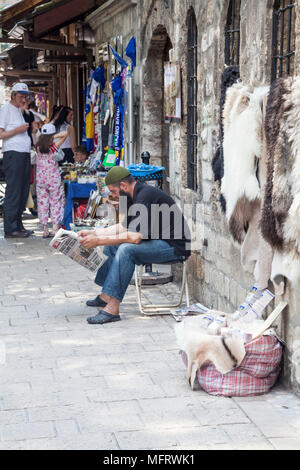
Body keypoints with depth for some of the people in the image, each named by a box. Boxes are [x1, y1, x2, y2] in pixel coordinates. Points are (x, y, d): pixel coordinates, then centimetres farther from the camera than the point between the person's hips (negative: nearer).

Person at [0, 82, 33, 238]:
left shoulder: (18, 110, 22)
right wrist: (18, 130, -17)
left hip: (24, 154, 9)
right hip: (13, 154, -9)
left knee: (23, 192, 9)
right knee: (13, 192, -9)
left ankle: (18, 225, 15)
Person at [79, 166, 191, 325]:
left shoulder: (146, 196, -21)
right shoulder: (136, 196, 11)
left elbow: (135, 237, -27)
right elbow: (123, 228, 20)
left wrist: (99, 241, -22)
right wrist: (93, 233, 14)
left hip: (174, 246, -11)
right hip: (159, 242, 11)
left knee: (127, 249, -30)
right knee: (111, 245, 13)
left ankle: (112, 308, -30)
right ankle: (106, 296, 11)